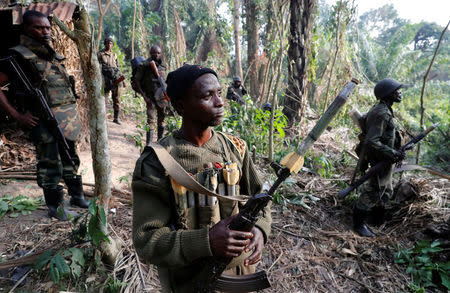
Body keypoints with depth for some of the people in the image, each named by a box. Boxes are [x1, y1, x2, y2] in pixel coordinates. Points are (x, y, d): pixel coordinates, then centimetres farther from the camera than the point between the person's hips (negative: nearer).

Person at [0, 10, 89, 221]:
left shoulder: (54, 56, 16)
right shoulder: (19, 56, -5)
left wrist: (71, 114, 16)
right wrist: (17, 116, -14)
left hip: (68, 121, 7)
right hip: (46, 123, -7)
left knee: (70, 160, 16)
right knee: (50, 166, 0)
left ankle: (76, 196, 31)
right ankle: (55, 207, 14)